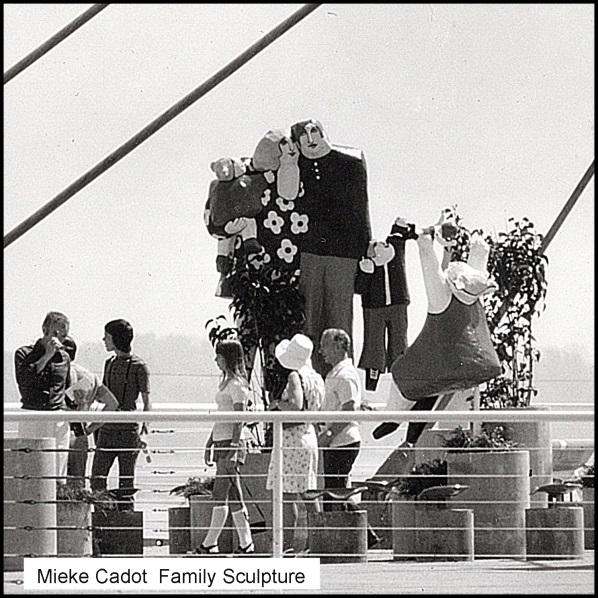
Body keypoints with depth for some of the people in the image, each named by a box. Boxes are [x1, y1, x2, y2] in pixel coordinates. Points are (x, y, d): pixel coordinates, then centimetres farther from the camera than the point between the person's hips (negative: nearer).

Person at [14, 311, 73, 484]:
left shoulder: (64, 357, 16)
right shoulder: (24, 353, 4)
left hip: (59, 423, 4)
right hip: (31, 418, -4)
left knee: (58, 474, 0)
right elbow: (24, 379, -15)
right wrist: (47, 356, -14)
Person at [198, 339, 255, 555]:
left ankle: (209, 544, -8)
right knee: (233, 497, 8)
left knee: (220, 495, -8)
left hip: (231, 443, -10)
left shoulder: (237, 384, -11)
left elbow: (239, 420, -16)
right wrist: (210, 443, 23)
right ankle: (246, 543, 10)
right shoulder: (226, 382, 17)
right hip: (221, 443, 10)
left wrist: (234, 450, -20)